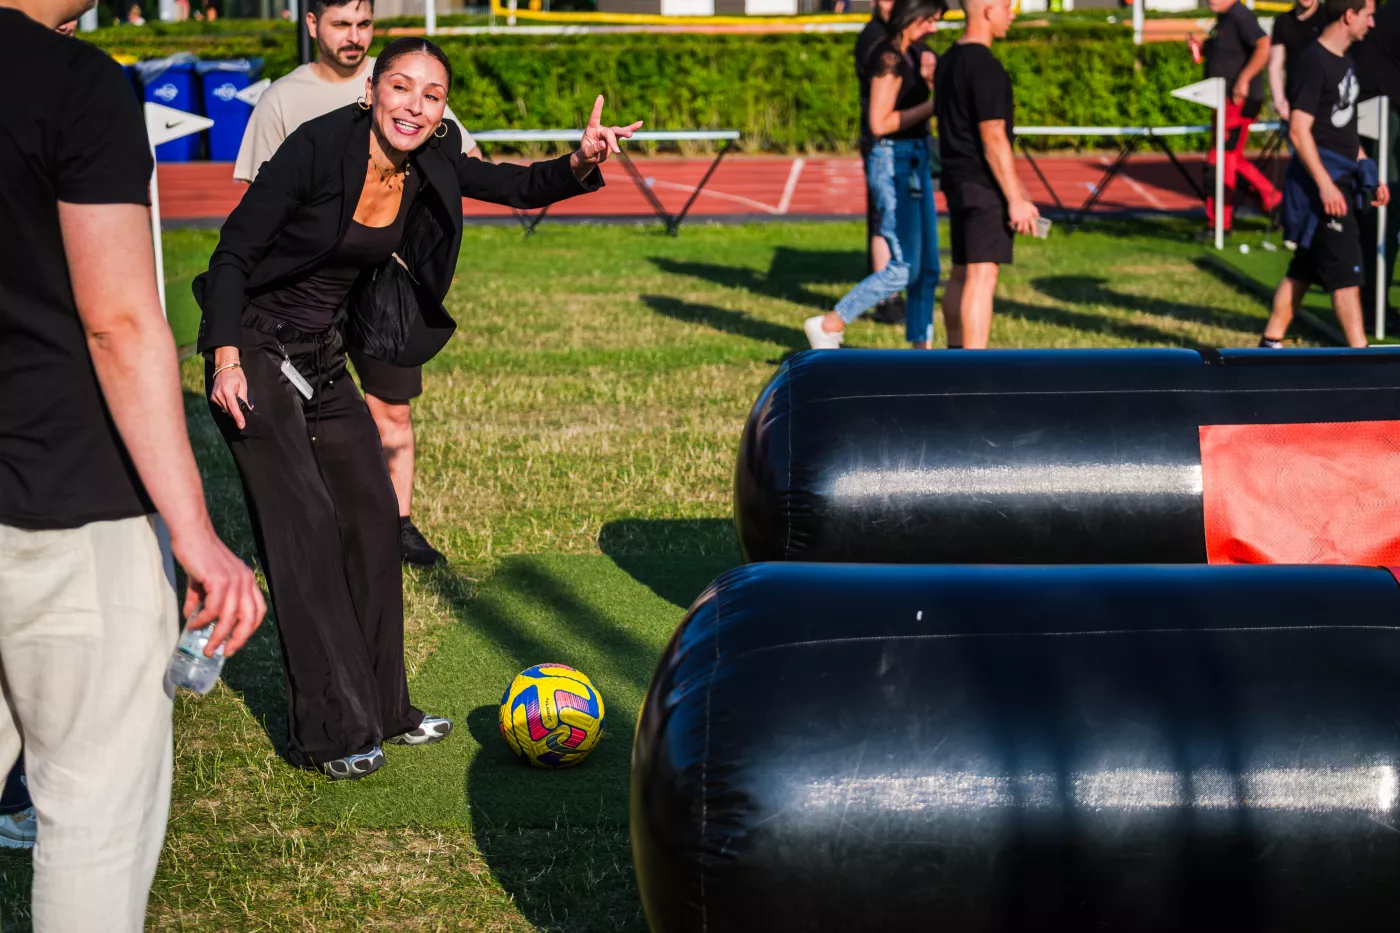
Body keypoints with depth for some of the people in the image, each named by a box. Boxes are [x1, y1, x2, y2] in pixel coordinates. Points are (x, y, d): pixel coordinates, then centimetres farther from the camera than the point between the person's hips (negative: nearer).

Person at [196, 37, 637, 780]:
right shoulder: (319, 147, -21)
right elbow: (233, 252, -18)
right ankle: (329, 732, -4)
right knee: (303, 526, -11)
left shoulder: (429, 164, -3)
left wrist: (580, 165, -19)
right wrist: (225, 357, -27)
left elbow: (518, 187, 3)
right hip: (254, 349, -8)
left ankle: (379, 707, 22)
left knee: (372, 517, 8)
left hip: (322, 356, 8)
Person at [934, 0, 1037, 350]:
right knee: (982, 275, -10)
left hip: (957, 178, 10)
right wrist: (1016, 199, -16)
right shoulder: (985, 67, -17)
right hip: (983, 186, -10)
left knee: (961, 274, 15)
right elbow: (993, 139, -19)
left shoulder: (949, 61, 13)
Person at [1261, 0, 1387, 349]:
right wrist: (1325, 185, -23)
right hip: (1322, 177, -9)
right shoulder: (1314, 61, -15)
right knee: (1346, 270, -8)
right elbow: (1299, 130, -19)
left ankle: (1270, 343, 20)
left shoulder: (1345, 62, 14)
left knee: (1305, 266, 13)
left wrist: (1370, 175, 19)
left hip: (1342, 177, 9)